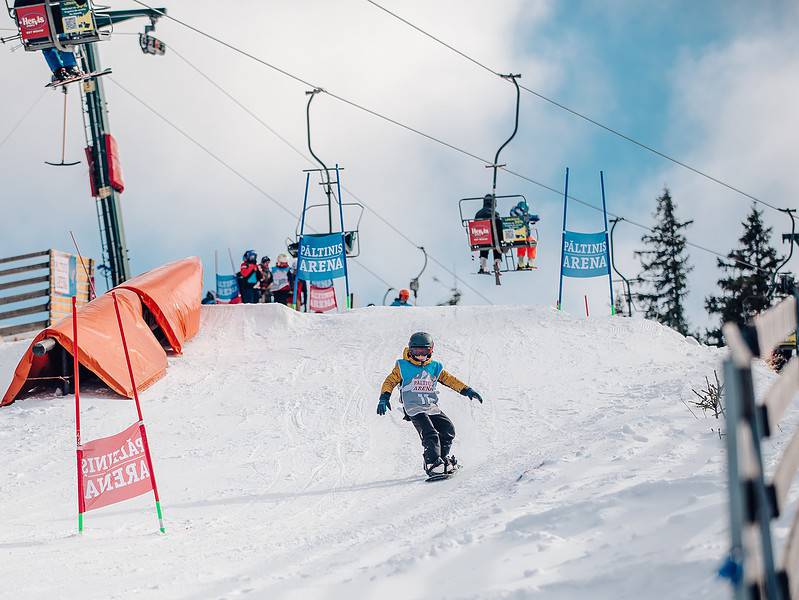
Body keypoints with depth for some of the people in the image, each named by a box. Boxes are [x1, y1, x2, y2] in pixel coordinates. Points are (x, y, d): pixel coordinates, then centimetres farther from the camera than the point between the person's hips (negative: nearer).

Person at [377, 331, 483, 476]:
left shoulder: (435, 367, 16)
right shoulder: (403, 366, 5)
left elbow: (449, 379, 17)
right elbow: (390, 382, 7)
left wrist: (467, 390, 9)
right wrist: (384, 398, -8)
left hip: (431, 407, 5)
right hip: (413, 408, -5)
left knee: (448, 429, -12)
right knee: (430, 434, -23)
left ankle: (442, 459, 3)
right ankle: (433, 464, -23)